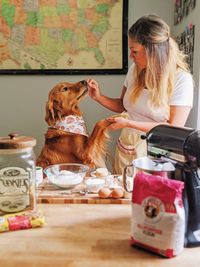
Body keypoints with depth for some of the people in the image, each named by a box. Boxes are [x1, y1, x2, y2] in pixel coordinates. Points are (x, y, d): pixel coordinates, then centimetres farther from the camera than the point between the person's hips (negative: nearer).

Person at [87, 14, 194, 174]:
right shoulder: (135, 70, -1)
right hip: (126, 147, 5)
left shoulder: (181, 79, -16)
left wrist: (129, 123, -21)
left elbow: (174, 128, -18)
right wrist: (99, 97, -4)